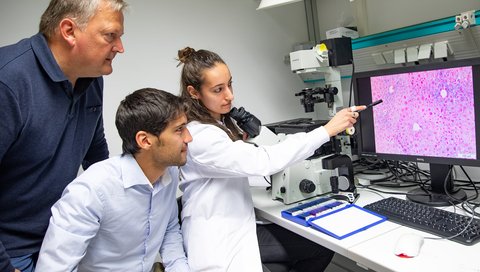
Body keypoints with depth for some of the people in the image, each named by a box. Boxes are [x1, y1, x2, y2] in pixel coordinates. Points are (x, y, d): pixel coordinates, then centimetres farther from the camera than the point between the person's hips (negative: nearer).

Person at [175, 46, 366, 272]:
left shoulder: (221, 122, 6)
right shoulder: (199, 136, -25)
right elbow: (264, 162, -32)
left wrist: (243, 140, -4)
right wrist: (327, 130, -26)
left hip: (242, 227, 9)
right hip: (219, 243, -8)